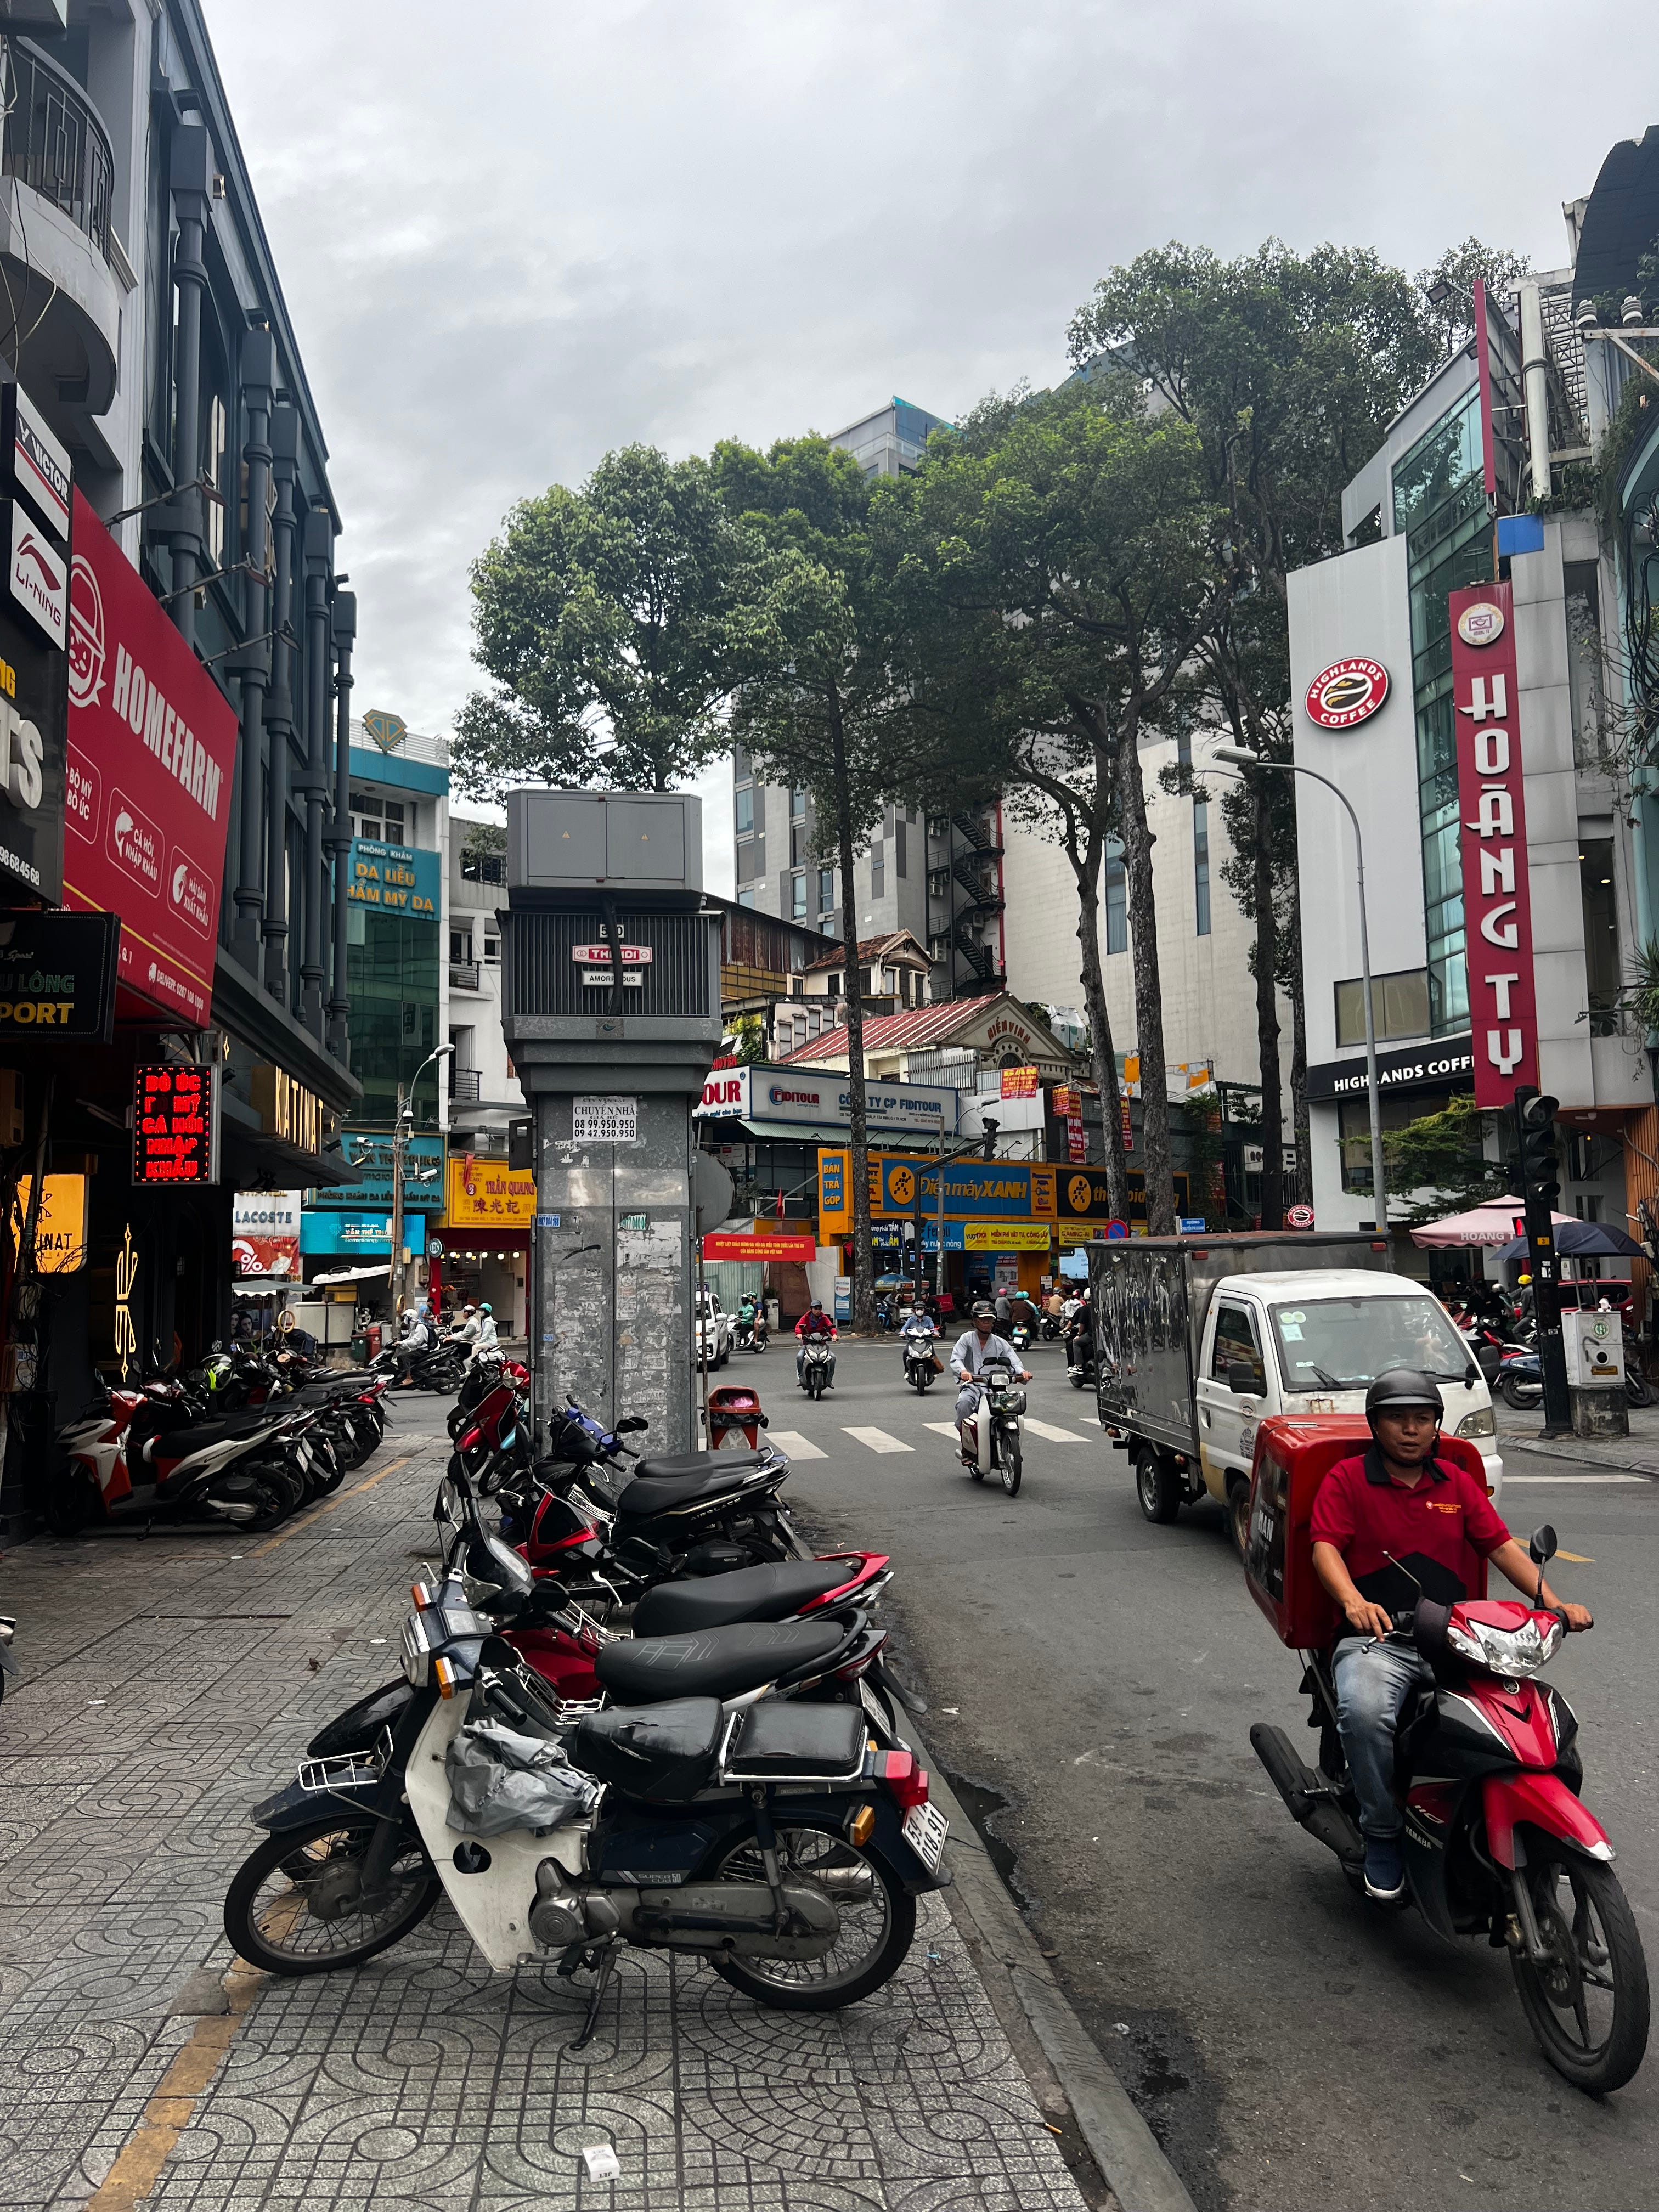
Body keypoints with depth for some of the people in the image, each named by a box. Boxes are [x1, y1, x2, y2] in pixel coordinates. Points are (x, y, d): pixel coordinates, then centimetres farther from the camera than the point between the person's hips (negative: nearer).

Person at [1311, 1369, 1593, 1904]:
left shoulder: (1458, 1483, 19)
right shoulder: (1346, 1479, 5)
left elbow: (1501, 1546, 11)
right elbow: (1325, 1547, -7)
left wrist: (1553, 1602, -6)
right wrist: (1354, 1603, -28)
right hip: (1377, 1638, -4)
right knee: (1365, 1711, -33)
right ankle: (1381, 1835, -11)